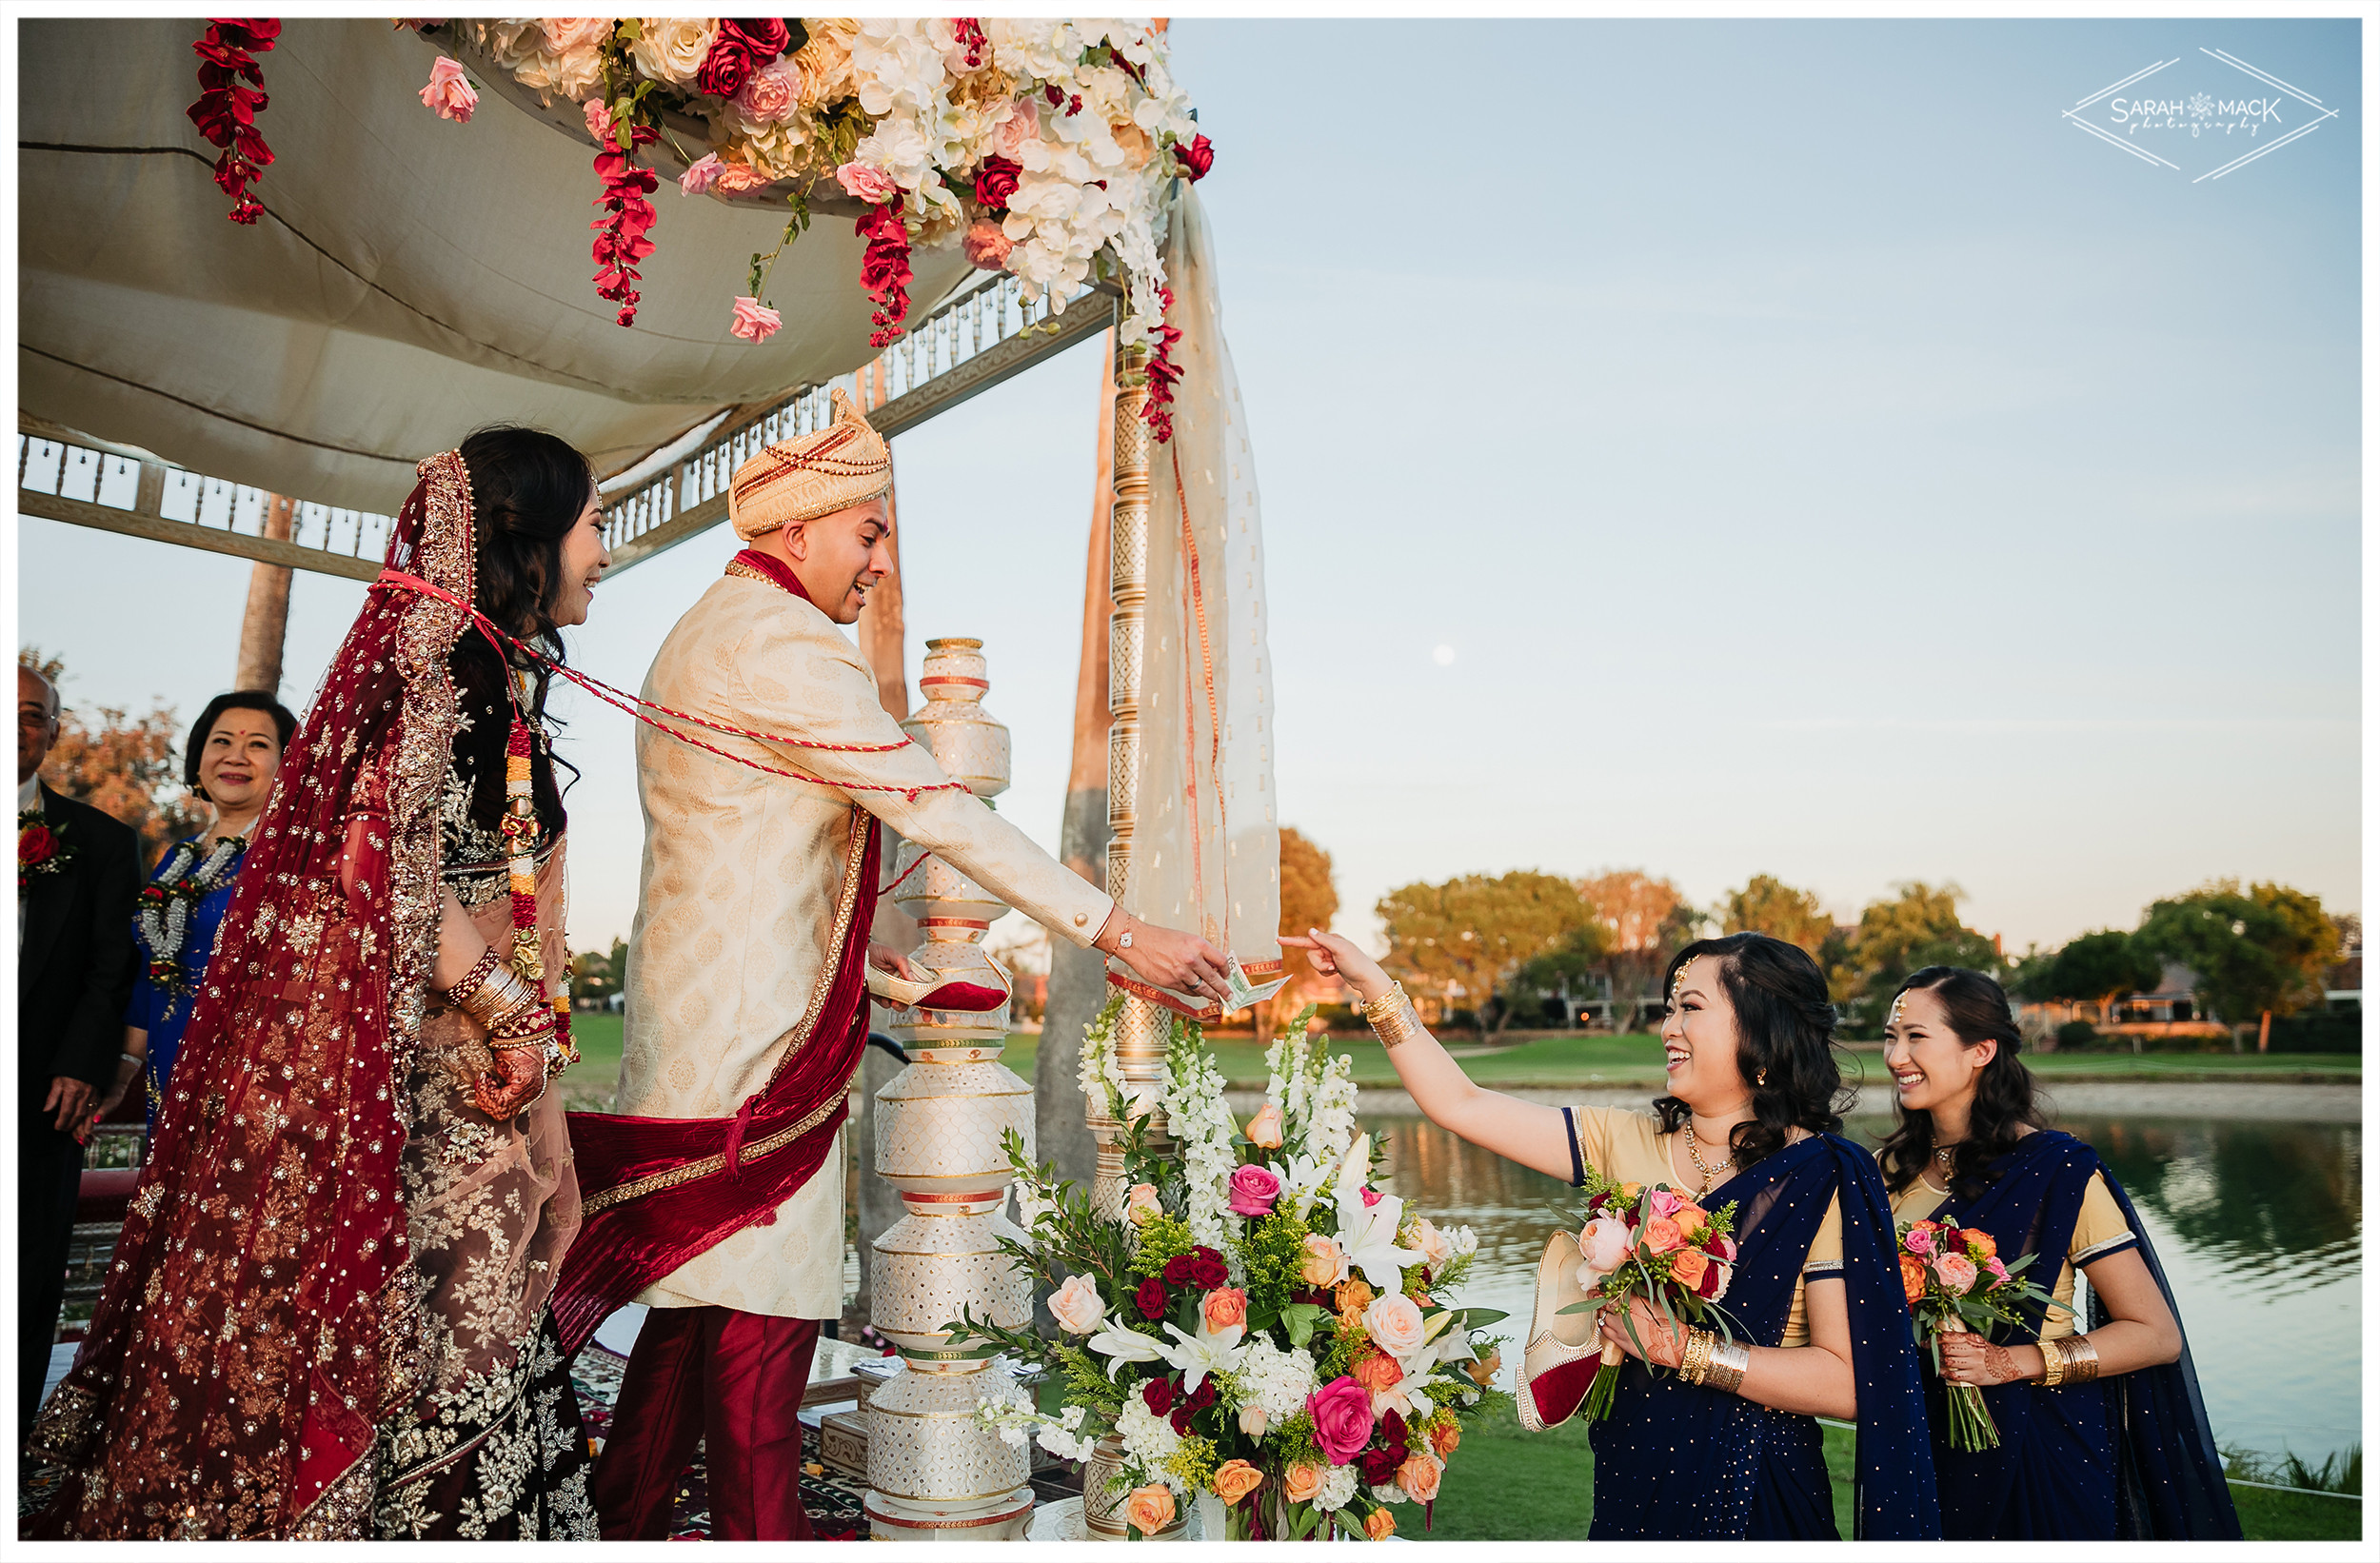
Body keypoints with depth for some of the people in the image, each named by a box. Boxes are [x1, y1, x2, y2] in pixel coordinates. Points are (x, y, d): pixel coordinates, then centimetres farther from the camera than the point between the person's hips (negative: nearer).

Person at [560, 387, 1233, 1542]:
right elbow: (937, 810, -20)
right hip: (757, 1024, -10)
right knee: (761, 1311, -3)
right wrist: (1121, 934, -18)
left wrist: (841, 950, 21)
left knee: (697, 1293, 17)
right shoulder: (781, 644, -15)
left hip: (696, 1015, 10)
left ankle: (620, 1520, 27)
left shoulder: (701, 635, 18)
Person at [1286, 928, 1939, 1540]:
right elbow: (1462, 1104, -2)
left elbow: (1848, 1384, -19)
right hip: (1632, 1480, 5)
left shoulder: (1823, 1178, -14)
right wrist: (1375, 986, -5)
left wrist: (1683, 1347, -22)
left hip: (1754, 1501, -4)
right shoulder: (1628, 1143, -1)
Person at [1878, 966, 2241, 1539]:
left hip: (2040, 1454, -4)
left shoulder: (2057, 1170, -14)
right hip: (1921, 1445, 4)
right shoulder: (1890, 1170, 1)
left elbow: (2157, 1335, -11)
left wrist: (2013, 1361, -21)